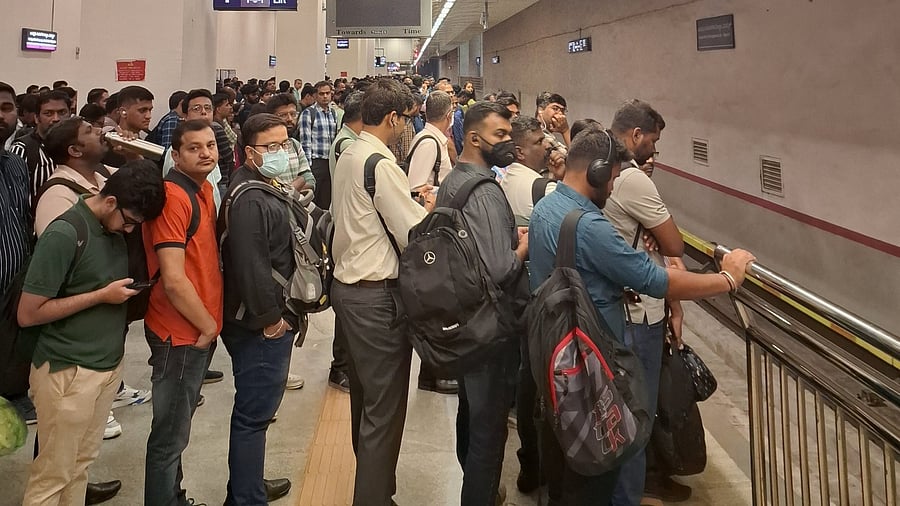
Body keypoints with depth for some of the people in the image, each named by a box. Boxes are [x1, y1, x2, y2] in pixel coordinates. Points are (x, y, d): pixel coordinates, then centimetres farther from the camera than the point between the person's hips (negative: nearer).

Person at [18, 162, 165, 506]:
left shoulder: (114, 229, 5)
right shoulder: (64, 234, -18)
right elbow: (28, 314, -18)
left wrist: (127, 290, 1)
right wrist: (102, 296, -18)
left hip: (109, 364, 7)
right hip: (68, 371, -7)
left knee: (81, 463, 16)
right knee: (53, 475, 5)